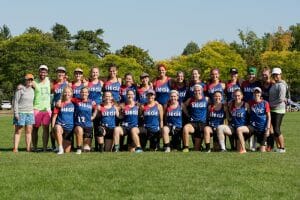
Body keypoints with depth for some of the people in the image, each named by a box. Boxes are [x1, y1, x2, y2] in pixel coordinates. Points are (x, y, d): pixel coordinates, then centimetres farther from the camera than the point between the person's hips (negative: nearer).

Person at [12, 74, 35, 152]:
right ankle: (15, 148, 0)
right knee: (18, 131, -1)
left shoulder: (32, 91, 14)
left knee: (28, 131, 3)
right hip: (20, 113, -5)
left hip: (30, 113, 5)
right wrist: (16, 113, -13)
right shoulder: (20, 89, -4)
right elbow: (15, 102, -7)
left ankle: (28, 148, 6)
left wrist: (33, 112, 15)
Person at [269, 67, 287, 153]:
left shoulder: (281, 85, -12)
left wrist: (270, 104, -12)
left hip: (278, 110, -9)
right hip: (272, 110, 9)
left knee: (277, 130, -10)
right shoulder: (274, 85, 16)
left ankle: (282, 148, -3)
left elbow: (281, 99, -19)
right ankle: (278, 147, 15)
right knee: (275, 130, 9)